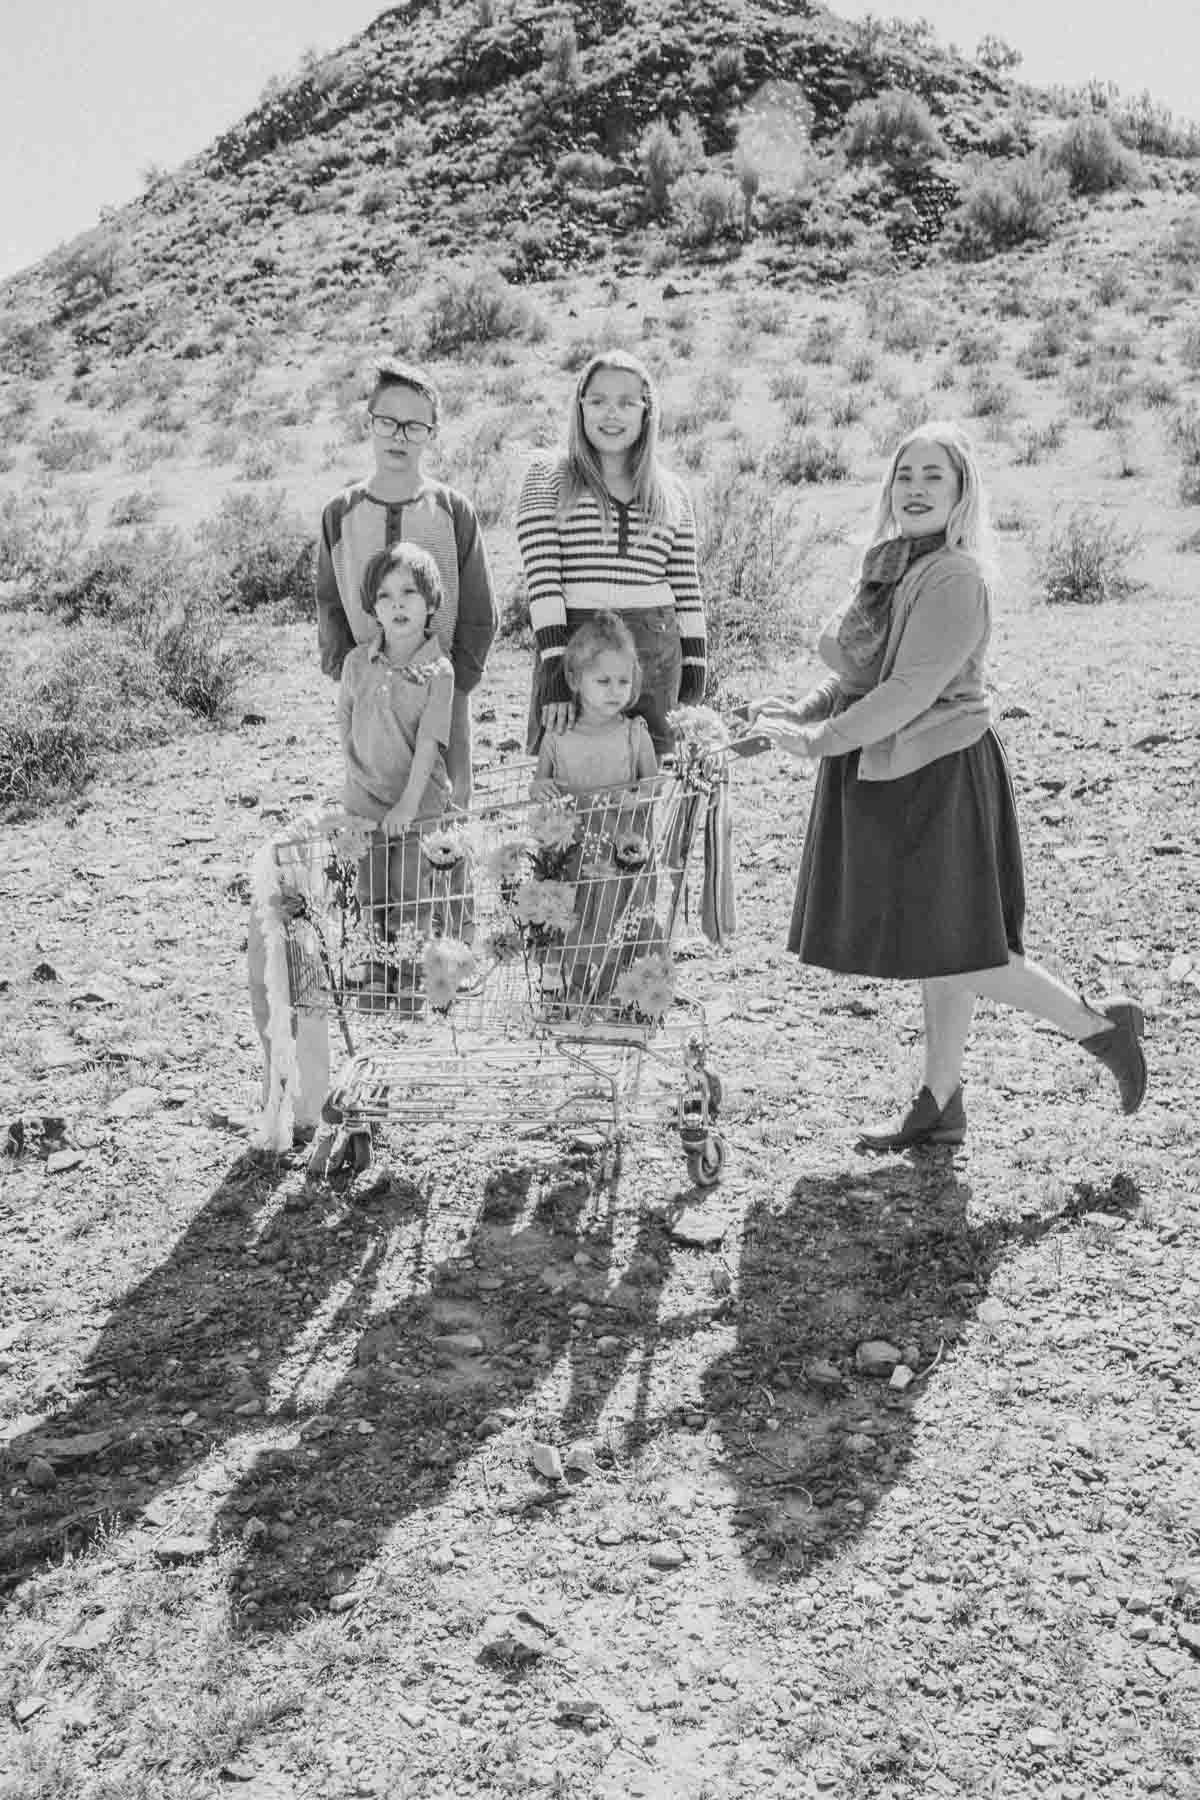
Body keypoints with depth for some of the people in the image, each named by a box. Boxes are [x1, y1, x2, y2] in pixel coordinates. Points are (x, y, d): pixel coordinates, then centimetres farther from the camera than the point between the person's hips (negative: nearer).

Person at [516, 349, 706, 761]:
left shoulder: (671, 494, 13)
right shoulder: (548, 483, 3)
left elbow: (687, 589, 13)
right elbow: (541, 580, -7)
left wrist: (694, 669, 7)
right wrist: (556, 668, -16)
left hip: (656, 659, 3)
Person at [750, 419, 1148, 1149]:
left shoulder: (956, 577, -17)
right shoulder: (889, 567, 11)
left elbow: (912, 691, -23)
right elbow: (859, 673, 15)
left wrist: (821, 740, -20)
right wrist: (804, 713, -1)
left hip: (940, 778, -9)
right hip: (888, 781, 9)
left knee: (956, 952, -3)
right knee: (934, 951, 14)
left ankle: (1100, 1024, 16)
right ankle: (941, 1106, 25)